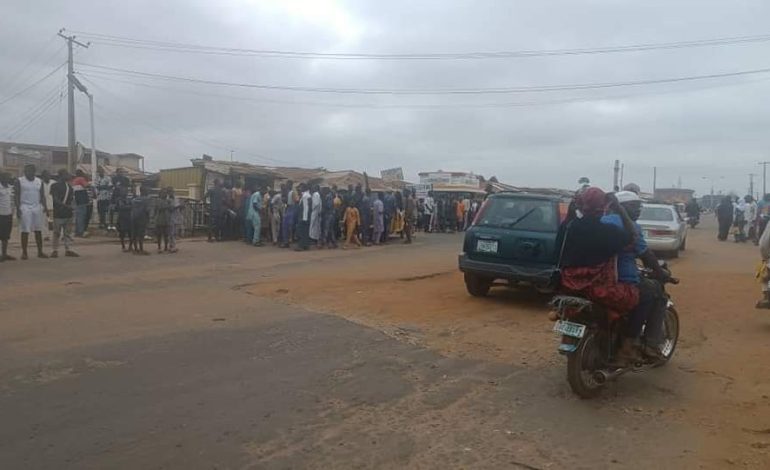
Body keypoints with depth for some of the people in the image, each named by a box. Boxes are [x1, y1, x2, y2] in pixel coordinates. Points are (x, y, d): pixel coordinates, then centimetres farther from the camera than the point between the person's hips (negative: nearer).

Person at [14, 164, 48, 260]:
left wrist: (45, 206, -2)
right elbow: (17, 195, -1)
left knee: (38, 230, 5)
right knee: (25, 231, -2)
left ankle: (40, 252, 9)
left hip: (37, 207, 3)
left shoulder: (39, 181, 11)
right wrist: (18, 208, -11)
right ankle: (24, 252, 4)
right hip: (25, 208, -3)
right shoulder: (20, 181, 1)